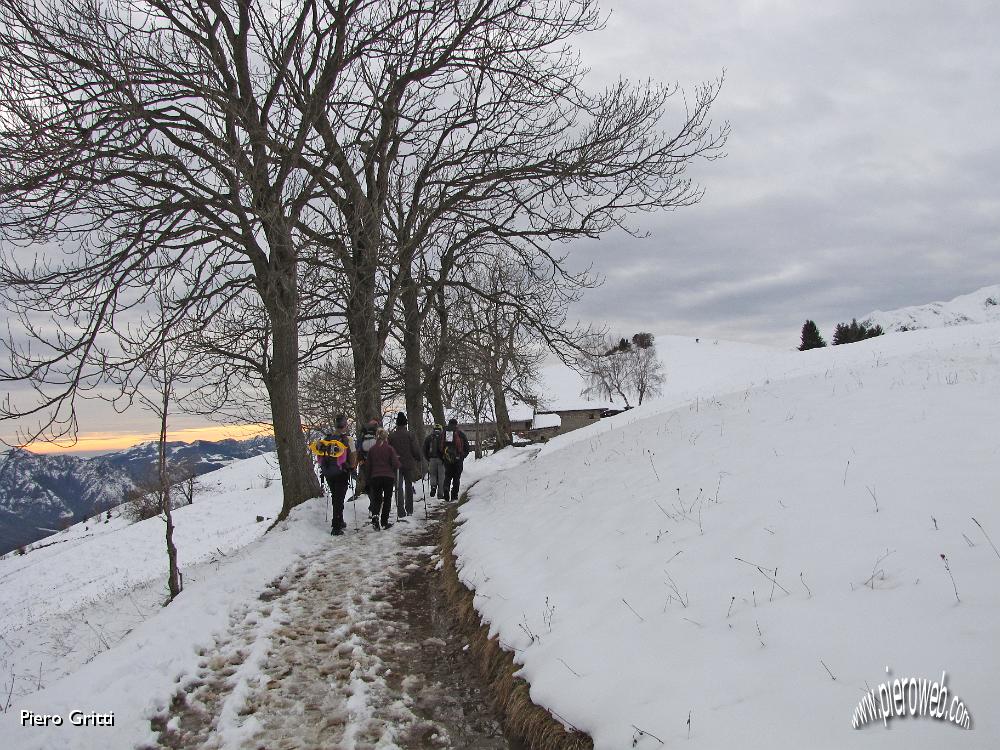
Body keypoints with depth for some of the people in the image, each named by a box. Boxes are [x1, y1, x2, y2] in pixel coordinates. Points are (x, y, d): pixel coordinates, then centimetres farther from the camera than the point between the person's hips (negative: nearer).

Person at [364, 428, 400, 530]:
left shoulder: (371, 449, 3)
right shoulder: (390, 448, -6)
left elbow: (368, 466, 7)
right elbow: (395, 464, -10)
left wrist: (369, 478, 18)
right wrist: (399, 463, 12)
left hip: (375, 477, 2)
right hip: (388, 477, -2)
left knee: (376, 499, 12)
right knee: (387, 499, 9)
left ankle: (375, 516, -14)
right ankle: (384, 522, 9)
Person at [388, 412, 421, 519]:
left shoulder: (391, 435, -3)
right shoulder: (410, 435, -6)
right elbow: (416, 450, -7)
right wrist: (418, 461, 7)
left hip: (396, 465, 0)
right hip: (409, 464, 0)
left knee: (398, 488, 3)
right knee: (409, 486, 15)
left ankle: (401, 512, -4)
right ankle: (409, 510, 22)